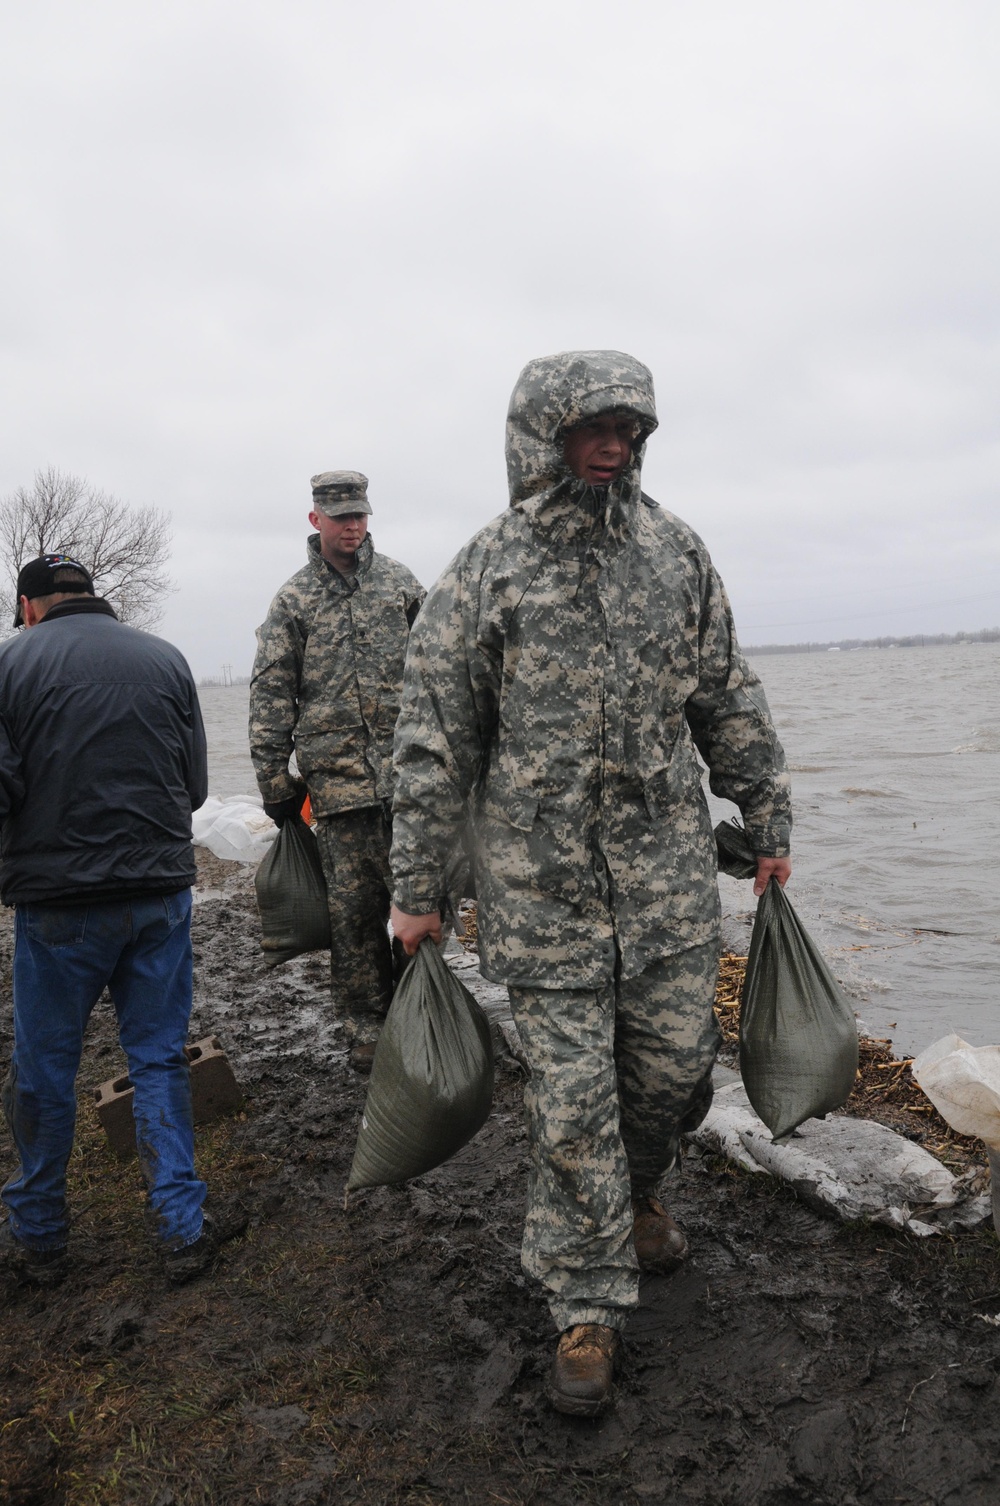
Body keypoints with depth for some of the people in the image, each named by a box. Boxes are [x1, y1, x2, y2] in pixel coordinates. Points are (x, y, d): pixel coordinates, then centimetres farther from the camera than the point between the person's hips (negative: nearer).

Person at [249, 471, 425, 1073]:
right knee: (355, 904, 4)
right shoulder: (293, 599, 7)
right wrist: (274, 778, 1)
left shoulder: (400, 581, 11)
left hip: (408, 764, 1)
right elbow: (271, 695, 5)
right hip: (336, 770, -1)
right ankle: (368, 1027, 18)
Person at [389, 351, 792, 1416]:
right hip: (543, 886, -3)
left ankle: (634, 1194, 46)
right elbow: (433, 739, -4)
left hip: (671, 878, 4)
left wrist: (767, 822, 14)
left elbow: (728, 701, 13)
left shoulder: (675, 551, 6)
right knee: (570, 1100, 3)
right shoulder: (485, 572, -5)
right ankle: (588, 1307, 23)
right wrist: (418, 889, -3)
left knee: (677, 1068, 14)